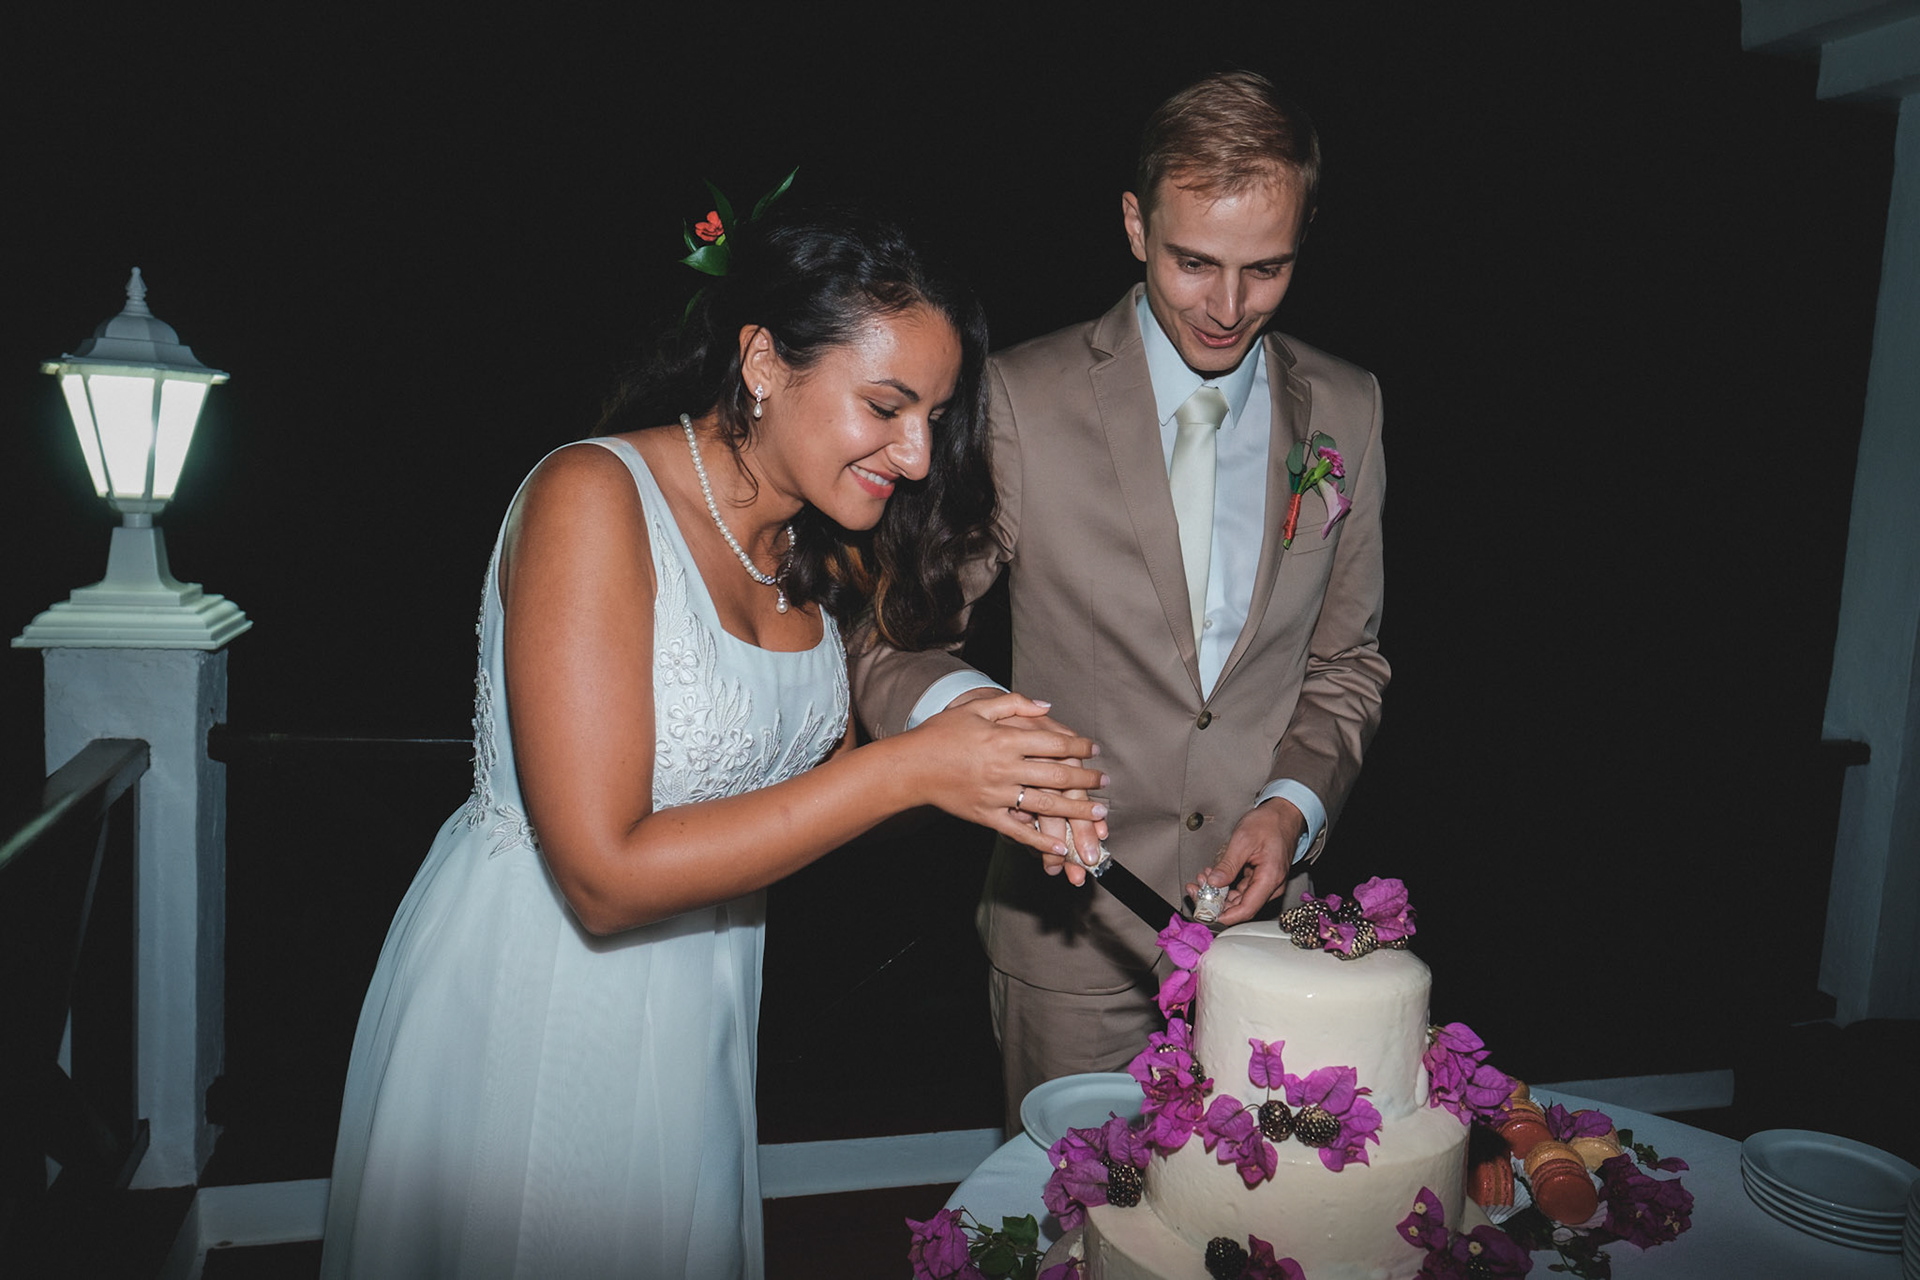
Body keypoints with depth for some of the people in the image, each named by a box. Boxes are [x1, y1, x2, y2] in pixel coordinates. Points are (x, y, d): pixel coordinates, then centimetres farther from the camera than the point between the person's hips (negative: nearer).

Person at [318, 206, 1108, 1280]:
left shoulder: (819, 539, -2)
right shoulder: (592, 497, -24)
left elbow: (810, 779, 6)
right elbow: (607, 876, -28)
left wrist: (989, 770, -12)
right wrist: (910, 768, -28)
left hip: (697, 1018, 7)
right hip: (527, 1015, -6)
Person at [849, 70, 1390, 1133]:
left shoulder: (1345, 411, 2)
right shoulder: (1023, 400, -11)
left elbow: (1347, 659, 10)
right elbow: (886, 638, -11)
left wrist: (1293, 804, -7)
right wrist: (972, 714, -32)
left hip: (1265, 915, 3)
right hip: (1075, 928, -3)